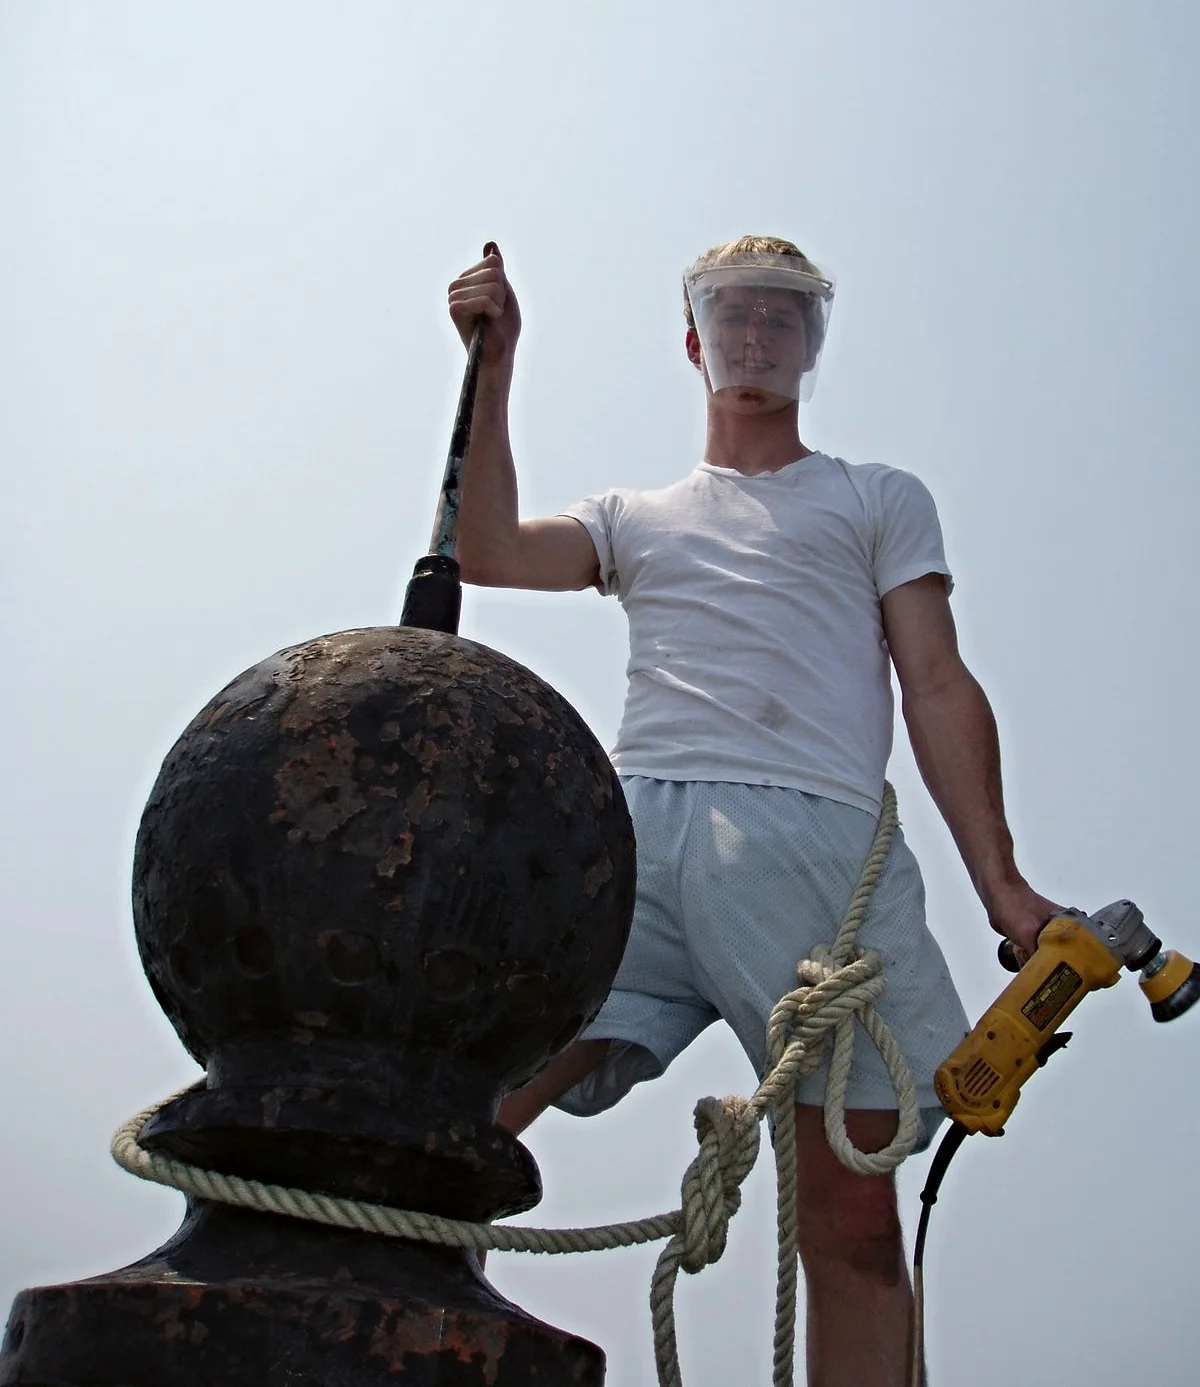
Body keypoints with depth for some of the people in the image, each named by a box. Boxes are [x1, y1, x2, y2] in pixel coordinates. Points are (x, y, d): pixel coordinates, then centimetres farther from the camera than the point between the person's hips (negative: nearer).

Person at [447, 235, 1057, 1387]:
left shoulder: (880, 500, 26)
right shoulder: (636, 516, 32)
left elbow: (938, 688, 14)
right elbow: (489, 553, 13)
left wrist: (1001, 882, 1)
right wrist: (492, 373, 11)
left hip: (816, 839, -1)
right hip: (629, 829, 2)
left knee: (851, 1214, -8)